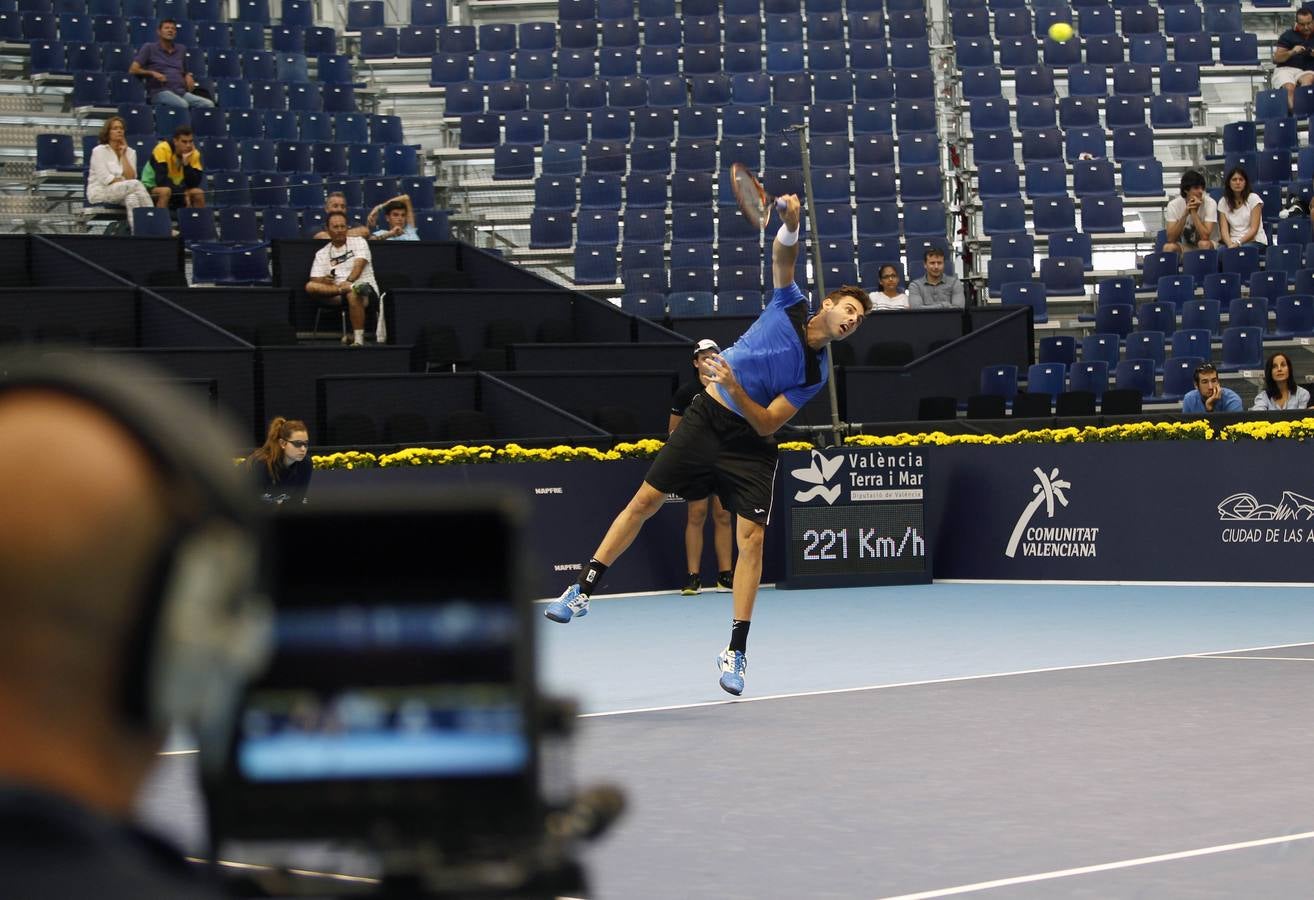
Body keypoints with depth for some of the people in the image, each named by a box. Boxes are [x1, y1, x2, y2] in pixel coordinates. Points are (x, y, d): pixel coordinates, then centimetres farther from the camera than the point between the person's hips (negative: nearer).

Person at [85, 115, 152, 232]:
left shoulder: (130, 152, 10)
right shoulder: (99, 151, -3)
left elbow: (131, 178, -5)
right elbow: (106, 179, -13)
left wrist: (123, 155, -5)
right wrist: (125, 183, -14)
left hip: (122, 192, 4)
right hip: (100, 193, -4)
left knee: (132, 197, -34)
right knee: (136, 185, -30)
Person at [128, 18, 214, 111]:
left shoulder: (181, 49, 25)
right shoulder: (149, 47, 11)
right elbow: (132, 70, 3)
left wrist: (188, 77, 13)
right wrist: (152, 73, -11)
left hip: (181, 92, 5)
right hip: (160, 92, -5)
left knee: (208, 104, -24)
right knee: (182, 104, -38)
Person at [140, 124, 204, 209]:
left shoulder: (194, 154, -8)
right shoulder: (162, 149, -21)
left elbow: (194, 184, -16)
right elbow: (161, 181, -28)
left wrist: (187, 164, -27)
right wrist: (183, 193, -25)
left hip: (177, 190, 5)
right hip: (151, 188, -5)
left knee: (199, 193, -18)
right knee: (165, 191, -35)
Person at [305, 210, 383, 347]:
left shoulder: (358, 242, 10)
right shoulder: (322, 254, 16)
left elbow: (359, 265, -7)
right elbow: (316, 280, 5)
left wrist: (348, 281, -23)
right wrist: (324, 281, -18)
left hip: (365, 285, -3)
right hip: (337, 293, 3)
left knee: (353, 295, -40)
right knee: (310, 286, -24)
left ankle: (358, 339, -34)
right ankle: (350, 289, -37)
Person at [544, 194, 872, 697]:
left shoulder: (817, 373, -5)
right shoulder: (791, 304, -1)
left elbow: (767, 424, -10)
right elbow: (784, 254, -14)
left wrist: (735, 386, -26)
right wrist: (791, 223, -37)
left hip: (750, 443, -1)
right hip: (706, 419, 1)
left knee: (751, 537, -12)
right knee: (644, 501, 0)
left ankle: (735, 652, -6)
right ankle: (583, 590, 12)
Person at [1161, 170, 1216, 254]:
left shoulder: (1210, 203, -17)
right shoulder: (1173, 205, -13)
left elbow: (1205, 237, -26)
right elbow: (1171, 239, -22)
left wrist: (1193, 212, -29)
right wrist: (1185, 214, -30)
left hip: (1203, 249, -1)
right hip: (1183, 247, 1)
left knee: (1204, 244, -35)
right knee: (1168, 247, -30)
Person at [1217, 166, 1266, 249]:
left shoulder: (1253, 198, 0)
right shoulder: (1223, 202, 9)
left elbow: (1254, 229, -8)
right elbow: (1224, 230, 0)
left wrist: (1238, 243, -21)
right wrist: (1230, 244, -21)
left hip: (1255, 241, -2)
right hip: (1232, 242, 2)